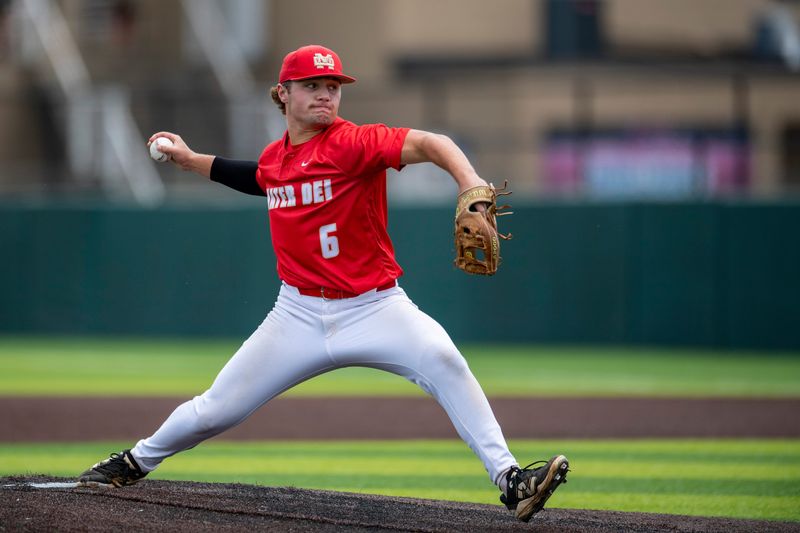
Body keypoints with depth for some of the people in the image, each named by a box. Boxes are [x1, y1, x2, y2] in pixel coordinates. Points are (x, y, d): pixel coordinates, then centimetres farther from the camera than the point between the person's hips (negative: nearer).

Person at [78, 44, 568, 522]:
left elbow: (429, 144, -30)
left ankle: (509, 478, -31)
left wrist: (474, 191, -48)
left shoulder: (353, 142, -14)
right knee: (216, 411, 5)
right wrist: (192, 161, 30)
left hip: (373, 308, -4)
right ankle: (136, 462, 33)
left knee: (441, 359, -32)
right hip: (299, 316, 4)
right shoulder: (274, 157, 6)